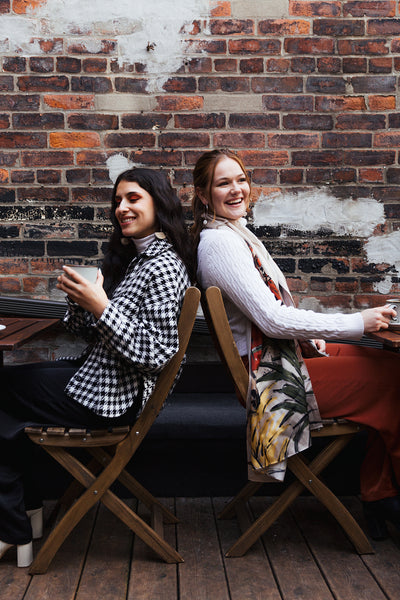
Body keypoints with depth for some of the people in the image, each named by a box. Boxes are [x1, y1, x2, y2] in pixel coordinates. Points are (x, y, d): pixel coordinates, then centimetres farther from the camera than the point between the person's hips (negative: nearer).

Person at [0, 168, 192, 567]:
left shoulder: (162, 267, -20)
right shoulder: (131, 256, 10)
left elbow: (157, 353, -26)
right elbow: (88, 331, 13)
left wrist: (101, 306, -26)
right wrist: (80, 299, -7)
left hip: (108, 398, -10)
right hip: (98, 374, 10)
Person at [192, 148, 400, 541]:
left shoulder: (234, 234, 12)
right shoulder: (219, 241, -18)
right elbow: (272, 319, -24)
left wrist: (309, 337, 1)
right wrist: (357, 323, -17)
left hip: (286, 352, 10)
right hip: (273, 375, -9)